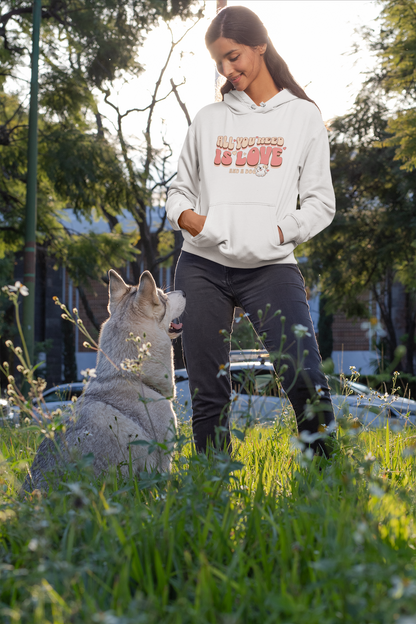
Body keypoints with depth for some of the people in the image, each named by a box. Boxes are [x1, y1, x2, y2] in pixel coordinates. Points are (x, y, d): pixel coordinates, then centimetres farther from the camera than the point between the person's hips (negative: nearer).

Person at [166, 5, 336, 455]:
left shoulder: (304, 117, 7)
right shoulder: (208, 120, 13)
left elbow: (320, 202, 6)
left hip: (271, 266, -2)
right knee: (208, 395, 4)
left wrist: (279, 231, -11)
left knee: (305, 379, -21)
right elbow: (180, 190, 18)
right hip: (202, 266, 3)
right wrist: (186, 217, -4)